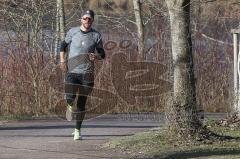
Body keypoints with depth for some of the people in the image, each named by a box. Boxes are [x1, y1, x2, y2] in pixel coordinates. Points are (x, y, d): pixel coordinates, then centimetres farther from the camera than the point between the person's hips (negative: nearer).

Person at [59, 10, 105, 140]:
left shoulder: (96, 35, 2)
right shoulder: (73, 32, 2)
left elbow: (102, 54, 9)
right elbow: (64, 45, 16)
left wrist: (96, 56, -14)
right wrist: (62, 60, 2)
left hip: (87, 73, 0)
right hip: (72, 72, 0)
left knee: (81, 103, 1)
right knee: (70, 98, -13)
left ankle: (77, 131, 12)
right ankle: (70, 105, 27)